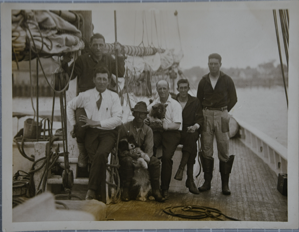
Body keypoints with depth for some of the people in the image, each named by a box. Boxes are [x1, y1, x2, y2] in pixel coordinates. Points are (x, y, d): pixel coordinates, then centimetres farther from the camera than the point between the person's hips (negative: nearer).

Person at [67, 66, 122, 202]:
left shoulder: (113, 97, 6)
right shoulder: (85, 96, 11)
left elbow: (117, 119, -5)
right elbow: (70, 106, 29)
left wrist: (96, 122, -12)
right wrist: (74, 124, 18)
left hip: (108, 132, -1)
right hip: (91, 132, 1)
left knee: (100, 154, -32)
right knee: (96, 159, -23)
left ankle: (91, 191, -27)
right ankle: (101, 197, -16)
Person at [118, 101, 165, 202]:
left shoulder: (148, 130, 5)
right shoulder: (125, 127, -1)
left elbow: (149, 148, -7)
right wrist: (131, 154, -22)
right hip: (127, 154, -2)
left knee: (155, 161, -24)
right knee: (128, 161, -36)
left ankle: (155, 191, -18)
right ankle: (126, 191, -24)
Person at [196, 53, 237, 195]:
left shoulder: (227, 80, 2)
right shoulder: (203, 81, 8)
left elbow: (233, 99, 9)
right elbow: (199, 100, 15)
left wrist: (223, 112, 7)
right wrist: (205, 113, 8)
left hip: (221, 115, -2)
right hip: (206, 116, 2)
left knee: (224, 150, -3)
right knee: (206, 149, 2)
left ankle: (225, 184, 4)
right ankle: (207, 182, 10)